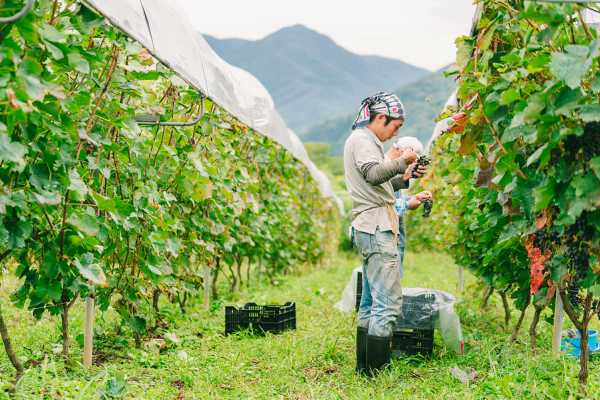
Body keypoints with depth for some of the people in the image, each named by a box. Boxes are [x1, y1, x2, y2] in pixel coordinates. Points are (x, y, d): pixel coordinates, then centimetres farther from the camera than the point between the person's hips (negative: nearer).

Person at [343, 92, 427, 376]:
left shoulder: (366, 140, 24)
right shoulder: (361, 139, -7)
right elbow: (373, 173, -25)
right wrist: (401, 161, -13)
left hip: (372, 230, 11)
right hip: (376, 228, -11)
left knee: (370, 303, 13)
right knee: (388, 303, -13)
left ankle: (364, 368, 19)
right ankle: (377, 372, -12)